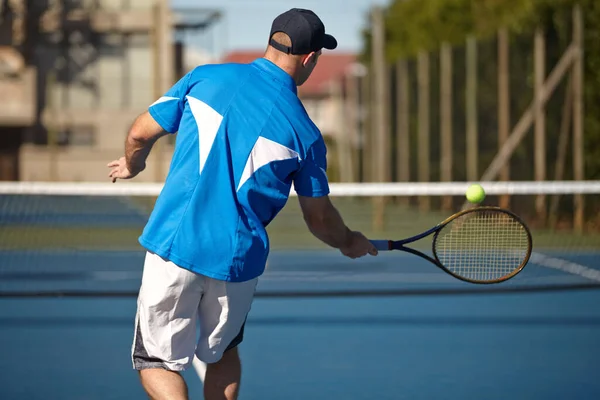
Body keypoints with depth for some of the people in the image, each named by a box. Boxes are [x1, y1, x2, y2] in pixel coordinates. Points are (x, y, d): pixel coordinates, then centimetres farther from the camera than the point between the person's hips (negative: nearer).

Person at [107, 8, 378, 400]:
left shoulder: (206, 76, -1)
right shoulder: (304, 133, -1)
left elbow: (140, 135, 4)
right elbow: (320, 219, 9)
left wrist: (132, 165, 27)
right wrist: (350, 243, 31)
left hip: (174, 245, -1)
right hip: (237, 261, 1)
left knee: (158, 363, 9)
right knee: (223, 353, 25)